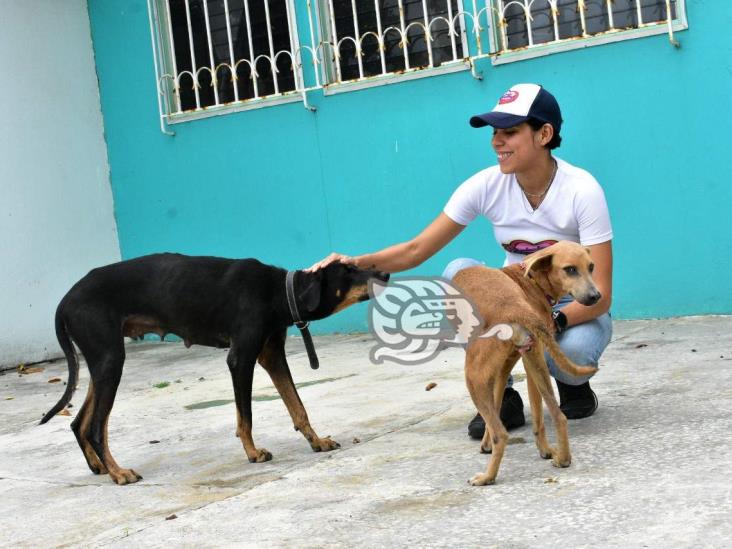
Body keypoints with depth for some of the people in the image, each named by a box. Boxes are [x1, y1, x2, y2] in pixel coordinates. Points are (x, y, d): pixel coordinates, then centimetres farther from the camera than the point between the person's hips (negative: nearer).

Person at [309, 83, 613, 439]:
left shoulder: (582, 191, -22)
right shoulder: (486, 185, -14)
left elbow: (600, 295, -25)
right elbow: (416, 250, -14)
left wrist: (551, 322, -45)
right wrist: (359, 263, -32)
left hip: (575, 309, -3)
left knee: (572, 346, -39)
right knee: (459, 273, -27)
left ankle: (574, 385, 2)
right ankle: (501, 396, -12)